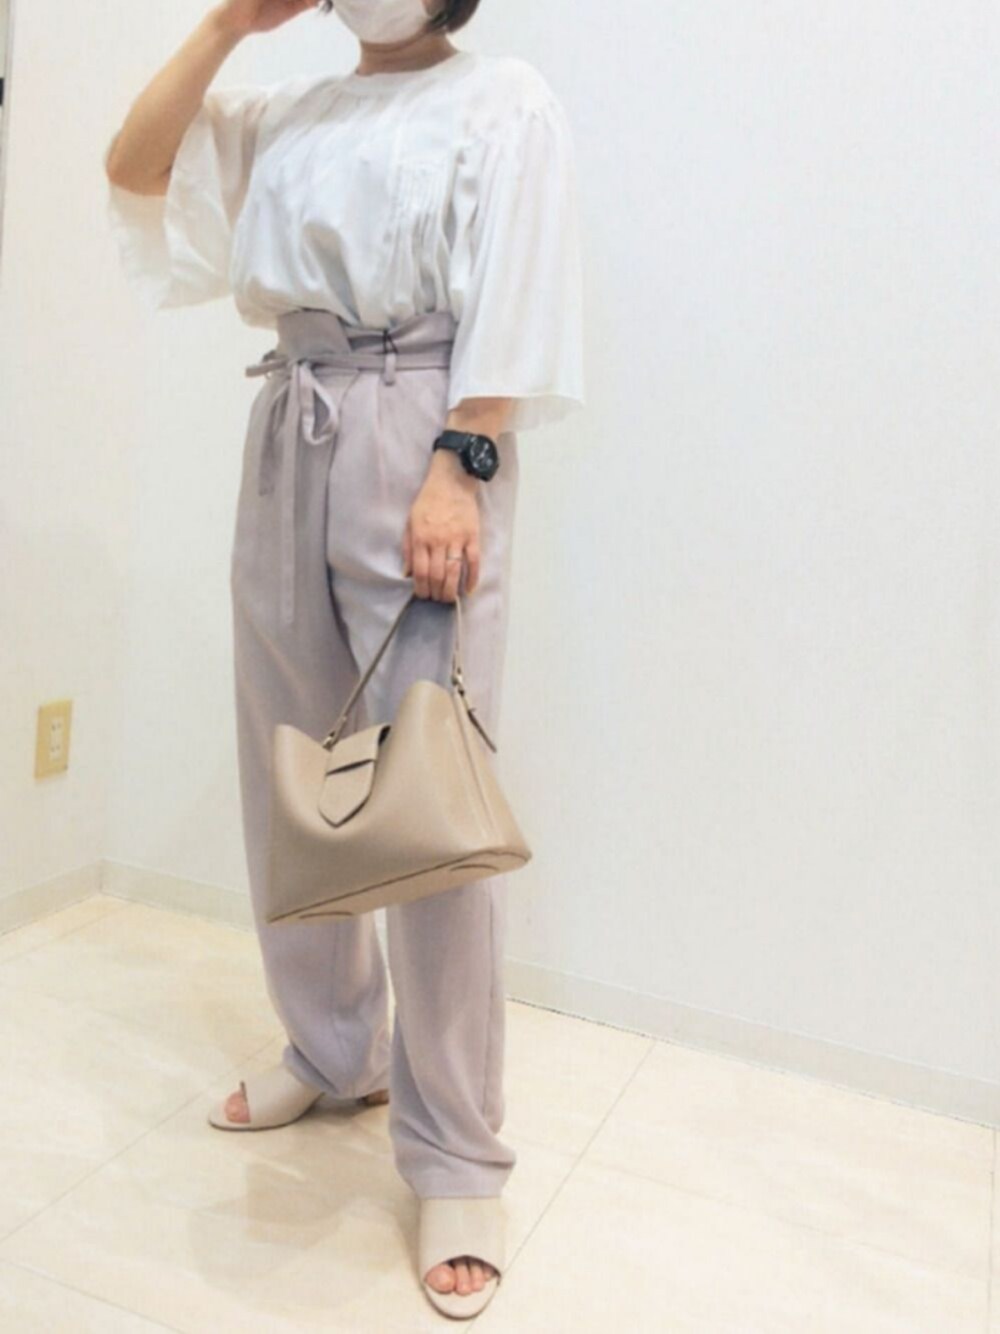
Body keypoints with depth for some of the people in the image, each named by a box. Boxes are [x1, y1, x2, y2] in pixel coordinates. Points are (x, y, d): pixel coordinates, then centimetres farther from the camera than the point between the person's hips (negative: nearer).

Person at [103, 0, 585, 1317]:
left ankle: (456, 1156, 5)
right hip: (287, 450, 7)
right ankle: (335, 1049, 30)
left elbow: (513, 304, -7)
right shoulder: (285, 113, 22)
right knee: (288, 778, 9)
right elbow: (135, 172, 15)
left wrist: (459, 469, -19)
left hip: (422, 452, -6)